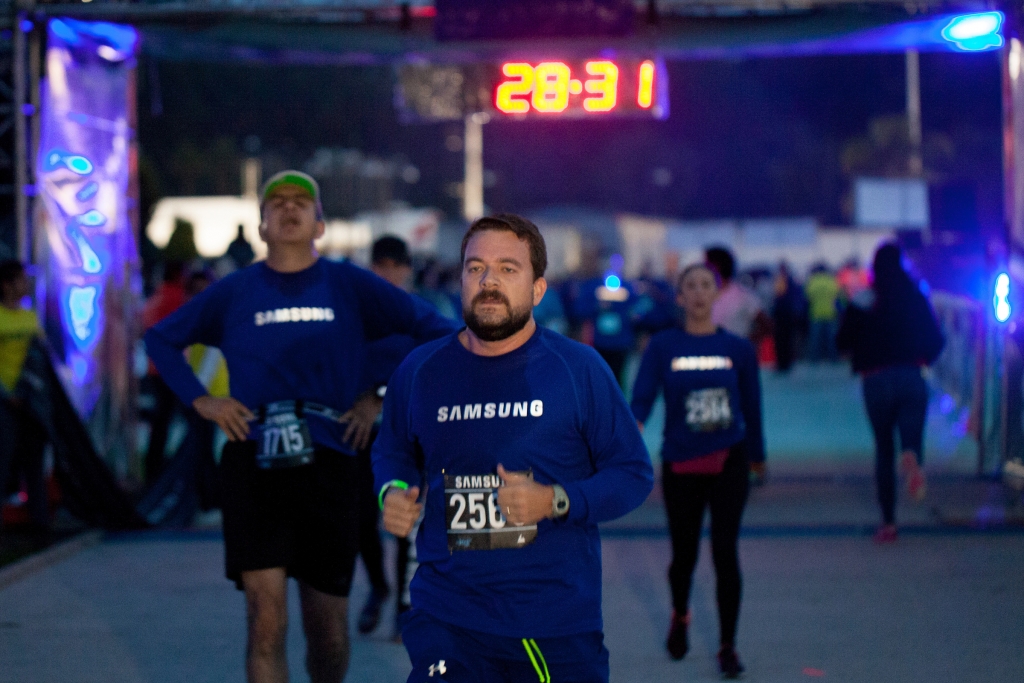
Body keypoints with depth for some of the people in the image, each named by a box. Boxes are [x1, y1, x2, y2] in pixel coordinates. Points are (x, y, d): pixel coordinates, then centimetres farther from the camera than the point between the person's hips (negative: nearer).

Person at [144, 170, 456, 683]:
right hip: (253, 464, 0)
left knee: (329, 637, 8)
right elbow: (161, 339, 19)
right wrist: (200, 400, 6)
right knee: (266, 624, -11)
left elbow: (435, 330, 6)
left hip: (328, 465, 1)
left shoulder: (351, 286, 4)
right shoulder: (233, 292, 7)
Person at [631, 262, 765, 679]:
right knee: (684, 553, 10)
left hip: (728, 461, 0)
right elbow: (642, 395, -13)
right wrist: (633, 427, -33)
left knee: (725, 552, -8)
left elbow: (751, 406, 10)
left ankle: (728, 648, 3)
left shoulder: (738, 349, 0)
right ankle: (680, 617, 43)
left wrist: (757, 456, 17)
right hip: (681, 464, 0)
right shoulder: (663, 347, -3)